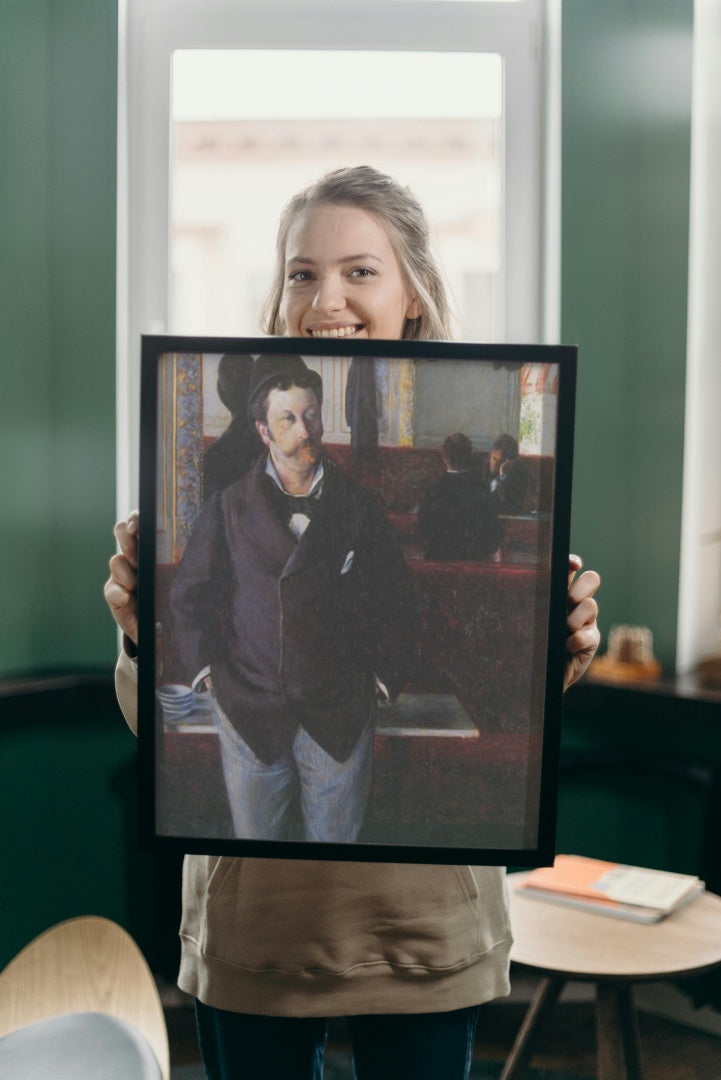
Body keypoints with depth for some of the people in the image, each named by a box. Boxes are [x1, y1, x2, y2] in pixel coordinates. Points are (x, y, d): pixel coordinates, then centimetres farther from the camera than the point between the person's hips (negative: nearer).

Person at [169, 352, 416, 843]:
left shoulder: (359, 508, 0)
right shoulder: (229, 508, 0)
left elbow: (396, 598, 5)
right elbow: (191, 594, 6)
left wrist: (383, 678, 2)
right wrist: (206, 670, 0)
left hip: (341, 714, 0)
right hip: (248, 710, 0)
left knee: (337, 836, 13)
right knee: (257, 835, 13)